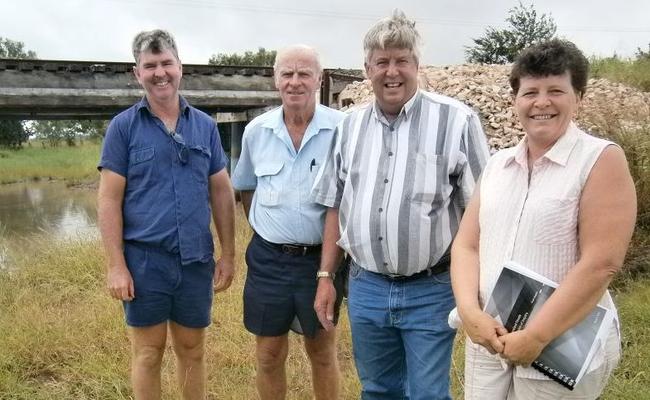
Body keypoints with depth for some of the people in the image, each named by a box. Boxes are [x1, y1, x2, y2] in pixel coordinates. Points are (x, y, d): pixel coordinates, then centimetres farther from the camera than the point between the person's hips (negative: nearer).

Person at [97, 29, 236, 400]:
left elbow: (222, 192, 8)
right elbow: (109, 199, -5)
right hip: (145, 260, -2)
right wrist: (116, 265, -10)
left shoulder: (206, 125, 5)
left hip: (197, 260, 2)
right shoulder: (123, 126, -3)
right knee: (148, 352, 11)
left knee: (192, 351, 15)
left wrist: (228, 254, 5)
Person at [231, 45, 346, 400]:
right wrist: (262, 230, 9)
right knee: (269, 355, 15)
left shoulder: (340, 129, -11)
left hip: (320, 258, -2)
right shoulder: (256, 131, 1)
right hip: (268, 259, 3)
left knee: (322, 352, 16)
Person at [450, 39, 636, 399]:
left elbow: (601, 263, -16)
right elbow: (466, 245, 4)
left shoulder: (602, 160, -8)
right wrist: (470, 313, -11)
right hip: (489, 338, 5)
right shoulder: (498, 164, 7)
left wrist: (537, 336, -17)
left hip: (563, 348, -4)